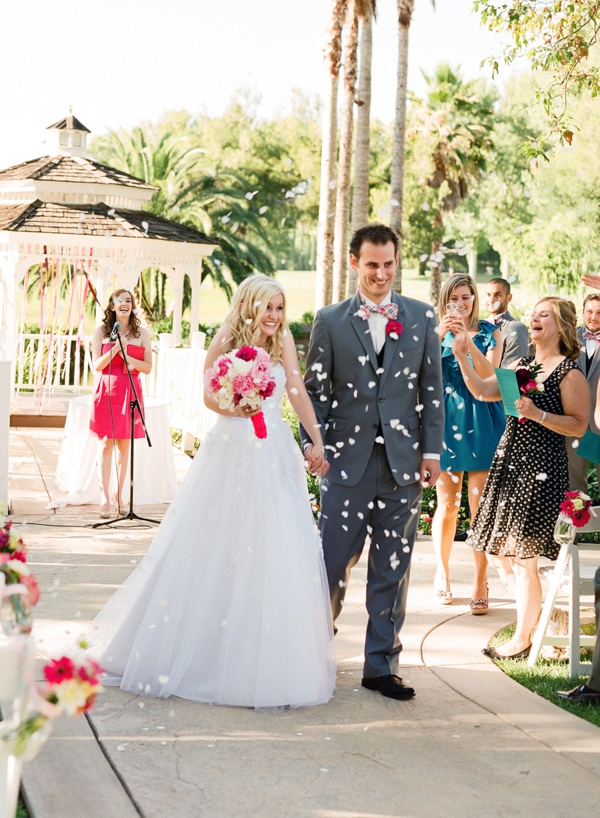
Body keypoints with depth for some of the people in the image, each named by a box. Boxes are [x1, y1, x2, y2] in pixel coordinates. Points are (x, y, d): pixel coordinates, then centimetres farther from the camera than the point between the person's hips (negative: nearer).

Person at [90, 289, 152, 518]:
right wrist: (115, 349, -15)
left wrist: (127, 356, -13)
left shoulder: (141, 333, 5)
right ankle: (104, 497, 1)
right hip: (107, 391, -1)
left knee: (124, 445, 5)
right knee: (106, 443, -2)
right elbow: (97, 365, -1)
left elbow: (148, 367, 2)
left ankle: (119, 495, 15)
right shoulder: (101, 331, 4)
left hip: (130, 391, 1)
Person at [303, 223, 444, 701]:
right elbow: (315, 390, 5)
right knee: (334, 560, 0)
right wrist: (312, 443, -6)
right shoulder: (330, 321, 4)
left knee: (392, 570, 6)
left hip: (402, 463, 2)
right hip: (348, 460, -2)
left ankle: (382, 666, 15)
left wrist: (432, 449, 3)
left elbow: (432, 388, 9)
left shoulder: (422, 318, 8)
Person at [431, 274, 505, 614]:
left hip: (481, 423, -1)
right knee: (447, 505, 6)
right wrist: (440, 334, -23)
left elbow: (489, 373, -11)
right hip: (447, 420, 1)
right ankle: (442, 572, 23)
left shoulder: (490, 333, 4)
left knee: (480, 506, -5)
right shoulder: (438, 333, 6)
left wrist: (467, 338, -21)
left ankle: (481, 583, -1)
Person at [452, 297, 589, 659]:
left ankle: (523, 638, 7)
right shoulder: (522, 365, 15)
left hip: (540, 469, -8)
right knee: (498, 553, 9)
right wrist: (463, 358, -3)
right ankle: (535, 615, 26)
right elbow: (483, 391, 8)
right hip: (508, 462, 8)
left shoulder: (570, 373, -7)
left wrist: (538, 414, -20)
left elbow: (578, 425, -10)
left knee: (522, 557, -6)